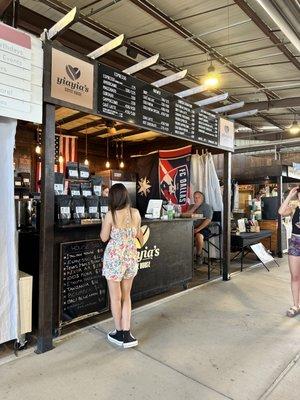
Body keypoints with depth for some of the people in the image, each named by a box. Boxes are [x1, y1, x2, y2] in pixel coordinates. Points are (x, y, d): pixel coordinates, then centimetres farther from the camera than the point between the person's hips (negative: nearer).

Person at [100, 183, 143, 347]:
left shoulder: (111, 215, -14)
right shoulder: (135, 213, -3)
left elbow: (104, 238, -4)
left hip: (115, 257, -4)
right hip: (131, 256, 4)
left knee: (115, 297, 12)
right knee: (126, 296, 17)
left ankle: (119, 333, 26)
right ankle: (127, 334, 19)